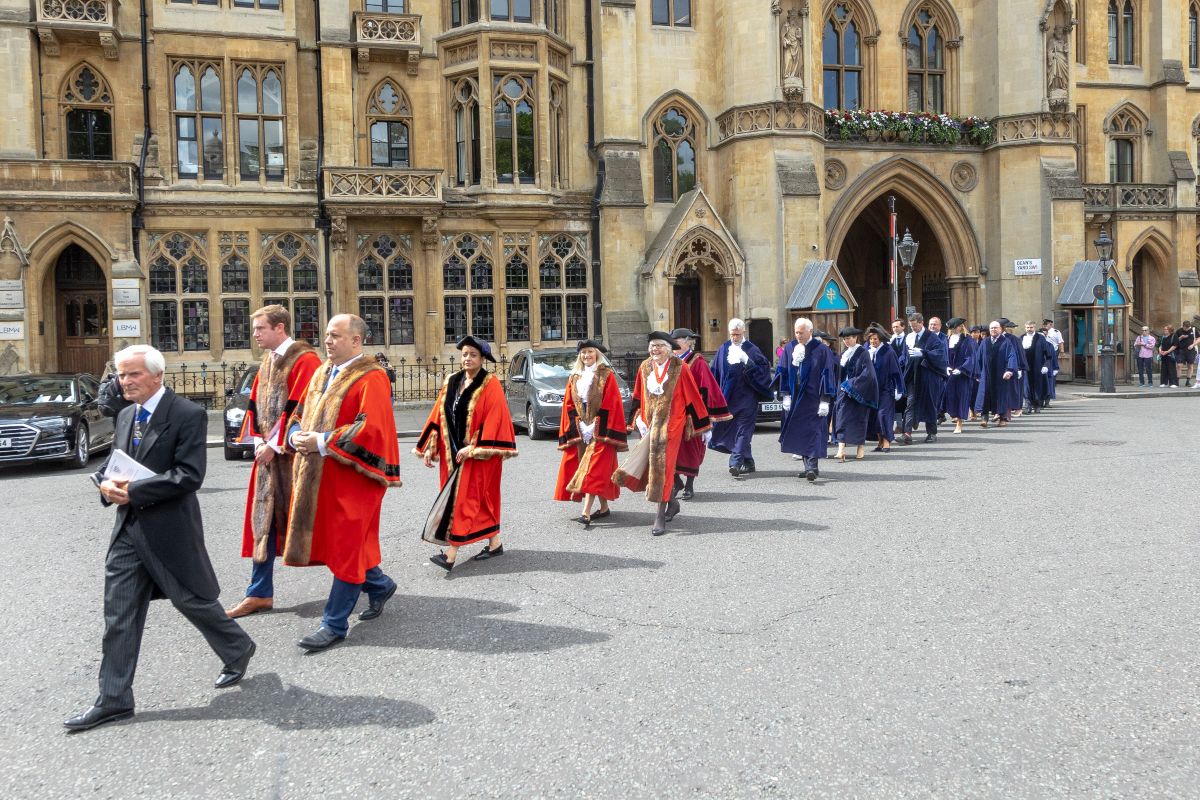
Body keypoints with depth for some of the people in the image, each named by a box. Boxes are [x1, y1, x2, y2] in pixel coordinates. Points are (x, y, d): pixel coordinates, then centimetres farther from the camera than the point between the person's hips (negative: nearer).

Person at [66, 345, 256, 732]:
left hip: (170, 528, -7)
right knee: (119, 614, 6)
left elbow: (189, 475, -20)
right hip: (128, 528, 7)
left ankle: (237, 650, 33)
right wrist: (105, 483, -7)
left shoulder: (188, 415, -13)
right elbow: (111, 462, 17)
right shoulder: (126, 416, 11)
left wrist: (134, 491, -22)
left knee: (191, 599, 7)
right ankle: (114, 699, 14)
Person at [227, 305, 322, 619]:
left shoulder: (304, 360, -12)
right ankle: (260, 593, 16)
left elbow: (300, 408, -18)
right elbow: (255, 406, 15)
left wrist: (275, 446, -16)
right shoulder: (267, 363, 14)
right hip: (268, 452, 8)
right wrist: (259, 441, 1)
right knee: (263, 520, 9)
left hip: (294, 454, -8)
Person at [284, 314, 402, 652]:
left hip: (353, 475, -9)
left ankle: (335, 624, 8)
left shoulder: (371, 378, -13)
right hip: (318, 475, 9)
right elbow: (300, 413, 19)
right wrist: (297, 436, -3)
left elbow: (371, 430, -21)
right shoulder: (321, 373, 13)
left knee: (346, 547, -1)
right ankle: (380, 586, 37)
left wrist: (322, 442, -21)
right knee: (333, 541, 16)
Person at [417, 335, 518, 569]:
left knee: (465, 498, -9)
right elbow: (439, 415, 10)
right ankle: (495, 544, 22)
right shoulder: (451, 382, 10)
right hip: (453, 452, 6)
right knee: (481, 498, 12)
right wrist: (430, 447, 4)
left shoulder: (490, 385, -8)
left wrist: (472, 448, -20)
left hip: (479, 453, -6)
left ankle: (451, 553, -10)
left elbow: (494, 419, -15)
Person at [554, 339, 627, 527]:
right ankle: (604, 508, 18)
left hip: (599, 430, -5)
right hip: (580, 431, 5)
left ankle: (586, 514, -20)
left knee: (594, 470, -12)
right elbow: (569, 405, 10)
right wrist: (578, 426, -3)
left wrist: (597, 427, -14)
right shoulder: (574, 377, 12)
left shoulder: (606, 375, -3)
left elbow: (611, 405, -8)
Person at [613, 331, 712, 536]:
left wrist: (704, 425, -1)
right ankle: (671, 502, 31)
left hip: (671, 425, -4)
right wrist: (639, 419, 2)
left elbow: (692, 397, -4)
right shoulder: (645, 368, 6)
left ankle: (660, 518, 2)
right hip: (650, 425, 5)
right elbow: (638, 397, 14)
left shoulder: (679, 368, -6)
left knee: (661, 468, -5)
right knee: (651, 468, 8)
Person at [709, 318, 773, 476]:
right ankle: (748, 463, 21)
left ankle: (736, 462, -15)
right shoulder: (723, 349, 10)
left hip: (745, 397, -5)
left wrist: (746, 361, -22)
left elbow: (764, 368, -10)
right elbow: (715, 372, 14)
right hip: (727, 397, 5)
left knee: (742, 429, -8)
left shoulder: (751, 349, -2)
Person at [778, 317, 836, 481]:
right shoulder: (790, 348, 7)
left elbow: (827, 375, -8)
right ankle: (810, 467, 18)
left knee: (812, 432, -10)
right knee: (799, 432, 8)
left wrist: (825, 401, -13)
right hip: (795, 398, 5)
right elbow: (784, 372, 8)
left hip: (813, 398, -5)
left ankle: (813, 467, -13)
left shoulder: (822, 350, -6)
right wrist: (786, 395, 1)